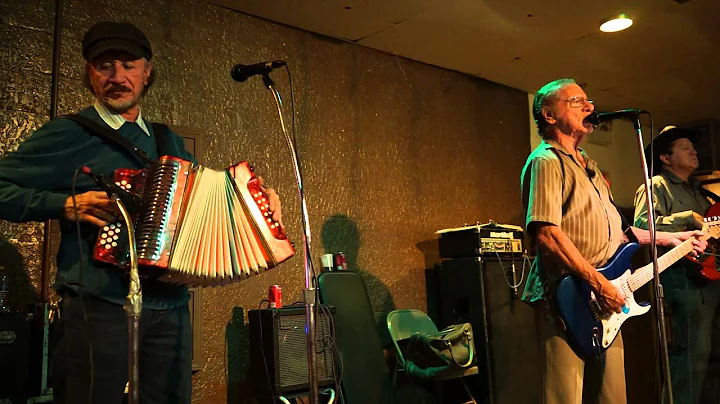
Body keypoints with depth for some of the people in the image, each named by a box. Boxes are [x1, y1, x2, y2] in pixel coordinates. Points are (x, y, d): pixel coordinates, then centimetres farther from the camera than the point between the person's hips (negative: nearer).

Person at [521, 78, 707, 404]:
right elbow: (546, 232, -21)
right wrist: (598, 283, -21)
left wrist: (667, 238, 22)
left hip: (605, 303, 10)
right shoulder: (546, 161, -9)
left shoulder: (587, 165, 22)